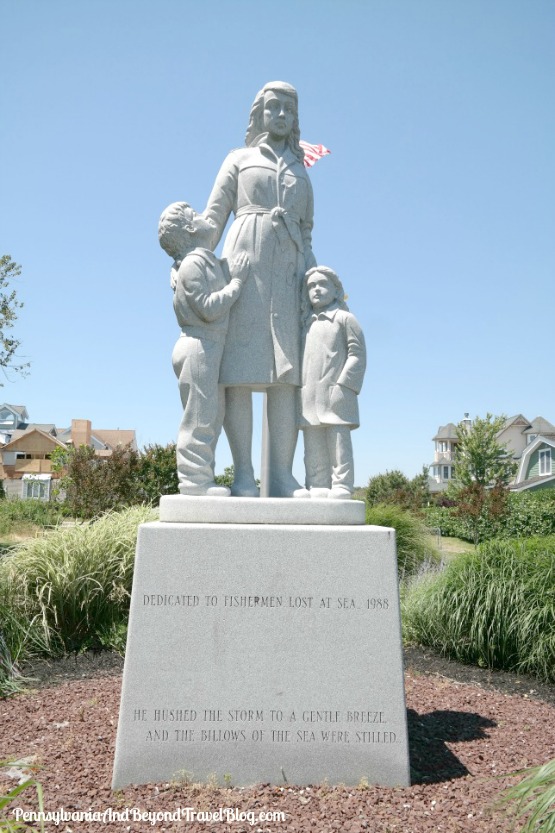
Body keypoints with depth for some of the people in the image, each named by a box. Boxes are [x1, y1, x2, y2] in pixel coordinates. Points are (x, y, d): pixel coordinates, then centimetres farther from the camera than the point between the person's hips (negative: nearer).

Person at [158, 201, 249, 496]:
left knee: (211, 417, 11)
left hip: (209, 350, 10)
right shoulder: (192, 263, -9)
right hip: (199, 348, -10)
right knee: (199, 417, -9)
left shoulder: (210, 261, 21)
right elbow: (209, 308, -18)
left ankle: (200, 478, 17)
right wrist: (236, 280, -12)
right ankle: (194, 478, -4)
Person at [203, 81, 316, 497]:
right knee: (240, 370, -12)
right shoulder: (240, 159, 19)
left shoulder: (301, 173, 27)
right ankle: (243, 474, -11)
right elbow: (213, 218, 9)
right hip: (245, 262, -2)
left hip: (288, 271, 3)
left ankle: (283, 475, -9)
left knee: (287, 374, -9)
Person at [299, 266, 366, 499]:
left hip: (336, 394, -5)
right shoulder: (306, 323, 24)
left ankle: (341, 488, -5)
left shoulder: (344, 318, 7)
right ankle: (317, 490, 8)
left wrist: (343, 384, -13)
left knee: (338, 443, -7)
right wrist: (298, 389, 8)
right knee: (313, 448, 4)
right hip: (309, 396, 6)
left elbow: (357, 353, -2)